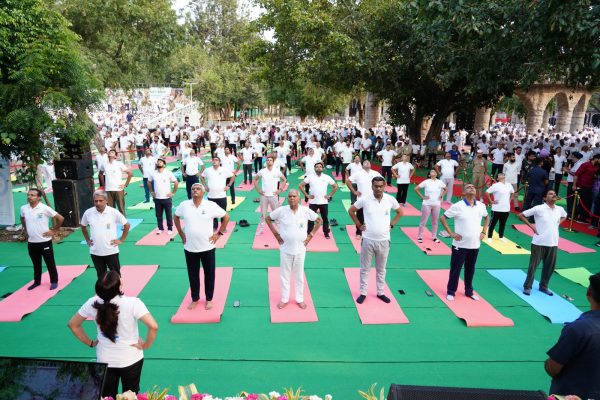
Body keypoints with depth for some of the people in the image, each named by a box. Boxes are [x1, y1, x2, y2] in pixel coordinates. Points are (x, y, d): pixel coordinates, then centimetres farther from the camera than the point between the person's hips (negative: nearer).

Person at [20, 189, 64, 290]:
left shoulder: (44, 208, -16)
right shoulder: (23, 208, 0)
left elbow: (60, 218, -13)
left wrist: (53, 231, -9)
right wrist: (26, 230, 13)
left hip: (44, 241, -5)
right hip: (31, 242, 5)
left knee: (50, 263, 6)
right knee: (36, 264, 18)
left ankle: (54, 281, 19)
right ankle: (37, 281, 33)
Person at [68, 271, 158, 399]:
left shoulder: (93, 303, -14)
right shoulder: (133, 303, -27)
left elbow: (73, 324, 1)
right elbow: (153, 326, -34)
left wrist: (91, 343, 8)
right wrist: (146, 345, -16)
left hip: (104, 361, 3)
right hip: (131, 360, -3)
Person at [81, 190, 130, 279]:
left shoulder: (113, 212, -11)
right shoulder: (88, 213, -4)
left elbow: (126, 225, -2)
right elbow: (83, 226, 16)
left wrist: (121, 240, -2)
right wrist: (87, 240, 11)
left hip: (111, 251, -2)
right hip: (95, 252, 3)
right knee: (101, 275, 16)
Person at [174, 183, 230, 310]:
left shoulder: (211, 205, -10)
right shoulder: (184, 205, -4)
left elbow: (226, 217, -2)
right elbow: (176, 217, 15)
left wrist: (219, 233, -4)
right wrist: (181, 234, 9)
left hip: (207, 247, -2)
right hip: (189, 247, 2)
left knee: (209, 274, 10)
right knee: (193, 274, 13)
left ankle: (209, 299, 28)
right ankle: (195, 298, 31)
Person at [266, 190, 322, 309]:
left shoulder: (305, 210, -9)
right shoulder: (281, 210, -10)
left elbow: (319, 221, 4)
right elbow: (268, 219, 3)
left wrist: (310, 235, -1)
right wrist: (276, 234, -2)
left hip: (300, 249, 0)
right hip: (285, 249, 0)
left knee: (299, 275, 14)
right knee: (284, 274, 11)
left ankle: (300, 299, 30)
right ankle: (284, 299, 28)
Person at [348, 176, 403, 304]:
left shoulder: (390, 199, -5)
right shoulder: (364, 199, -11)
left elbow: (400, 212, 13)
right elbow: (351, 211, 3)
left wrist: (392, 225, 5)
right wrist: (359, 225, -1)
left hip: (384, 240, 2)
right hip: (368, 240, -1)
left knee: (381, 269, 16)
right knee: (365, 268, 10)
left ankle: (380, 293, 31)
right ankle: (363, 293, 24)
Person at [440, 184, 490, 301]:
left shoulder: (481, 206, 1)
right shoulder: (458, 206, -13)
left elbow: (487, 217, 21)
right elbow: (442, 218, -9)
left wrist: (484, 232, 10)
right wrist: (451, 233, -12)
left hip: (475, 245, 4)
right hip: (460, 245, -4)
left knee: (470, 269, 17)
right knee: (455, 269, 5)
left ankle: (469, 291, 33)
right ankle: (451, 292, 19)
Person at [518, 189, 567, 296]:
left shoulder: (560, 209, 3)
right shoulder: (538, 209, -12)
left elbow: (564, 216, 28)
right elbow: (521, 215, -7)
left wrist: (557, 224, 11)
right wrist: (531, 226, -11)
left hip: (553, 243, 5)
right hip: (539, 242, -5)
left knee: (550, 266, 13)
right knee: (533, 265, 2)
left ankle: (543, 286, 30)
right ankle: (527, 286, 14)